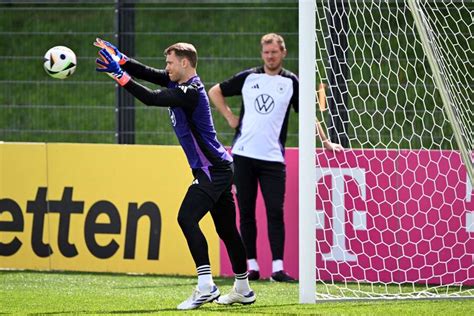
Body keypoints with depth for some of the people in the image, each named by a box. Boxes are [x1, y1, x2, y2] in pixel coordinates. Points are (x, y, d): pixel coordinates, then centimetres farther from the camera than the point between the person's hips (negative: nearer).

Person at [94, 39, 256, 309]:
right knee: (226, 228, 16)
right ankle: (244, 290, 24)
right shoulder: (180, 83, 9)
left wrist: (119, 75, -28)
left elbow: (151, 98, -28)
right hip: (217, 168, 11)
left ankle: (206, 287, -26)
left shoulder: (190, 92, -19)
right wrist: (119, 58, -6)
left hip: (213, 170, -11)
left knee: (187, 218, -21)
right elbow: (146, 73, 8)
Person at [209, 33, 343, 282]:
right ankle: (252, 266, 8)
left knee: (275, 212, -9)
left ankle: (277, 267, -11)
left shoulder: (291, 82, 5)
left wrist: (325, 142, 6)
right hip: (244, 154, 2)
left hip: (273, 158, -2)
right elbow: (215, 91, 19)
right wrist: (230, 117, 9)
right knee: (246, 212, 3)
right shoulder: (248, 77, 8)